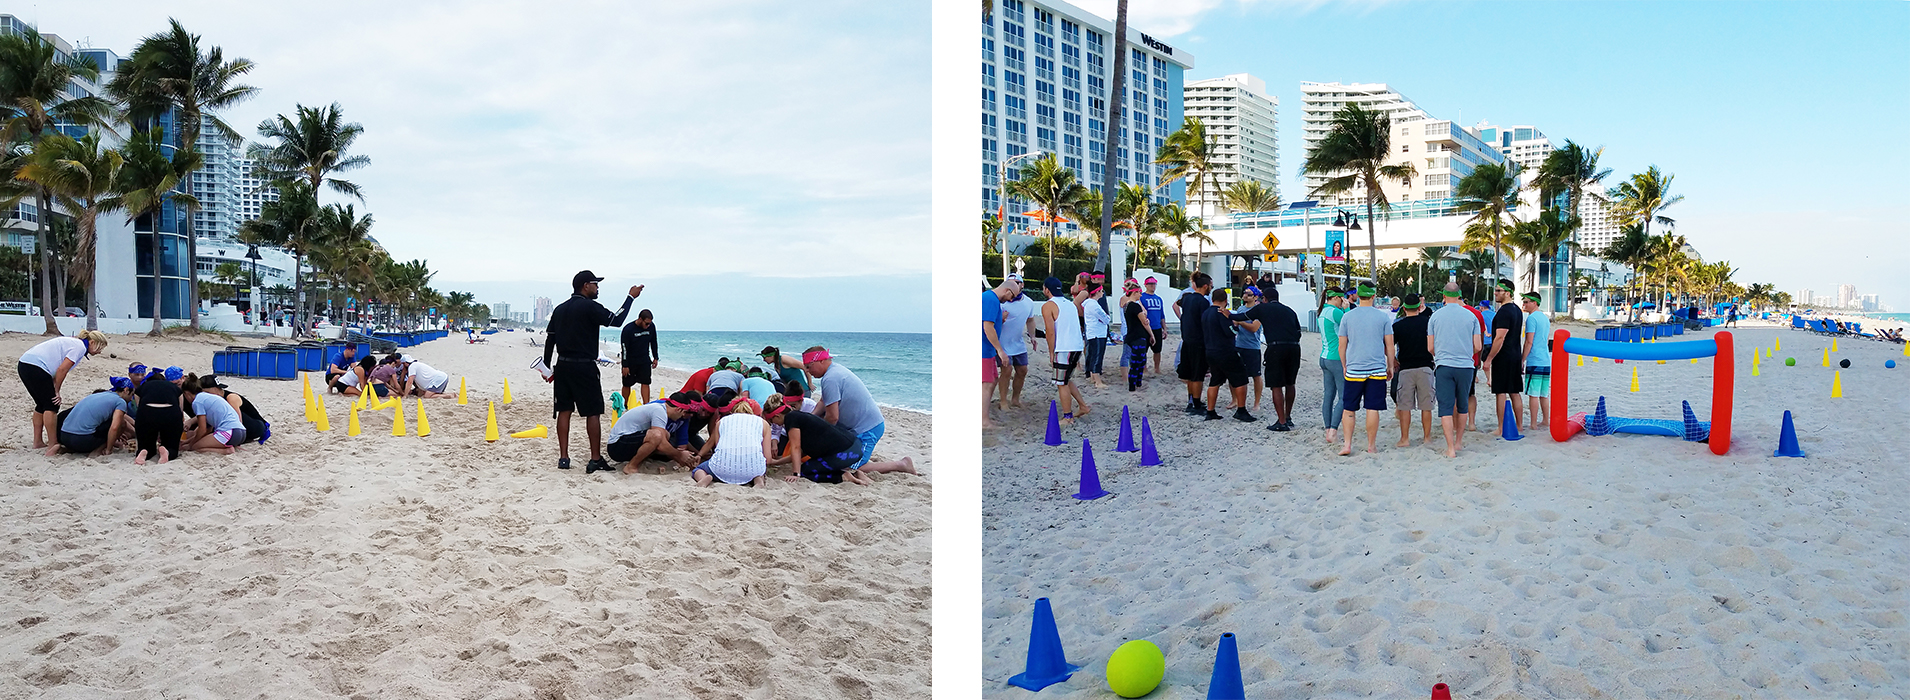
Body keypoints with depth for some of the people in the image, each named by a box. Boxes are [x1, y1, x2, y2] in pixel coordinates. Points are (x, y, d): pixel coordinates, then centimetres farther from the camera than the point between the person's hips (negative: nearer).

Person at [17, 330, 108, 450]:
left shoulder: (73, 343, 23)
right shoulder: (80, 347, -6)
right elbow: (62, 369, -13)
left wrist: (54, 391, 8)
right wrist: (56, 391, -3)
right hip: (36, 367, -10)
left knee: (42, 405, 18)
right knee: (52, 406, -3)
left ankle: (38, 442, 22)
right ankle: (53, 444, 0)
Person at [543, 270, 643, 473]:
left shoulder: (559, 309, 12)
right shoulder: (589, 306, -10)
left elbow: (549, 339, 13)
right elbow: (616, 320, -14)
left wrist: (547, 366, 18)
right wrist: (631, 297, -4)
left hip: (563, 365, 7)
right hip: (584, 366, -7)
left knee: (564, 411, 9)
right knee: (593, 413, -2)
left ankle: (563, 458, 10)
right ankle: (596, 460, -1)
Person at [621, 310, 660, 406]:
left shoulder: (651, 326, -7)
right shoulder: (628, 329, -19)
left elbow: (653, 343, 9)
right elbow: (624, 348, -15)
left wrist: (655, 358, 9)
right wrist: (625, 366, -14)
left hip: (645, 360, 3)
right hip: (630, 361, -3)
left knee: (645, 383, -7)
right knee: (627, 384, 6)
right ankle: (624, 406, 21)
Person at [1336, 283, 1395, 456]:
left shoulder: (1347, 317, 0)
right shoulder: (1383, 316, -1)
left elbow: (1342, 346, 4)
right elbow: (1389, 345, 2)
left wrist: (1345, 367, 16)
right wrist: (1390, 366, 14)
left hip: (1354, 370, 1)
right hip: (1377, 370, 0)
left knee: (1349, 409, 7)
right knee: (1373, 409, 3)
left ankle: (1347, 445, 2)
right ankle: (1371, 446, 8)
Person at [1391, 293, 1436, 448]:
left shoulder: (1397, 325, -3)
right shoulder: (1427, 321, 0)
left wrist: (1393, 362, 11)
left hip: (1405, 369, -1)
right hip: (1425, 367, 1)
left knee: (1405, 406, 3)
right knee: (1426, 405, 9)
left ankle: (1404, 438, 4)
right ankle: (1427, 437, 14)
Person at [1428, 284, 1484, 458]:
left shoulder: (1435, 316, 1)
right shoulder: (1471, 316, 2)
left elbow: (1430, 347, 4)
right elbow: (1477, 347, 4)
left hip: (1443, 366, -2)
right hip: (1466, 365, 2)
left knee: (1446, 407, -1)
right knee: (1462, 406, 17)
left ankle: (1451, 448, -5)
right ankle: (1459, 441, 29)